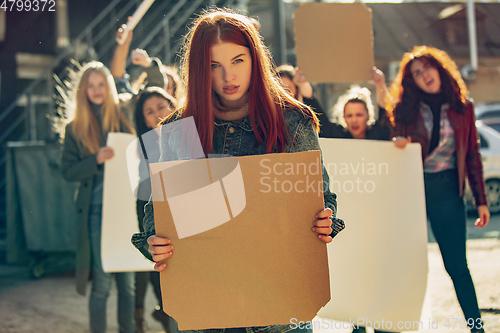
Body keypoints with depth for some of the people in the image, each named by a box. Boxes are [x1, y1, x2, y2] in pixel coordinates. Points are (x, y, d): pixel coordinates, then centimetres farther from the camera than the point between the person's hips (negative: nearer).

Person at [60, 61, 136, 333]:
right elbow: (68, 171, 1)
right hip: (96, 211, -1)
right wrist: (97, 160, -15)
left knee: (127, 280, 6)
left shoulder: (123, 119, 6)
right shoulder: (76, 128, 6)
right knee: (102, 282, -2)